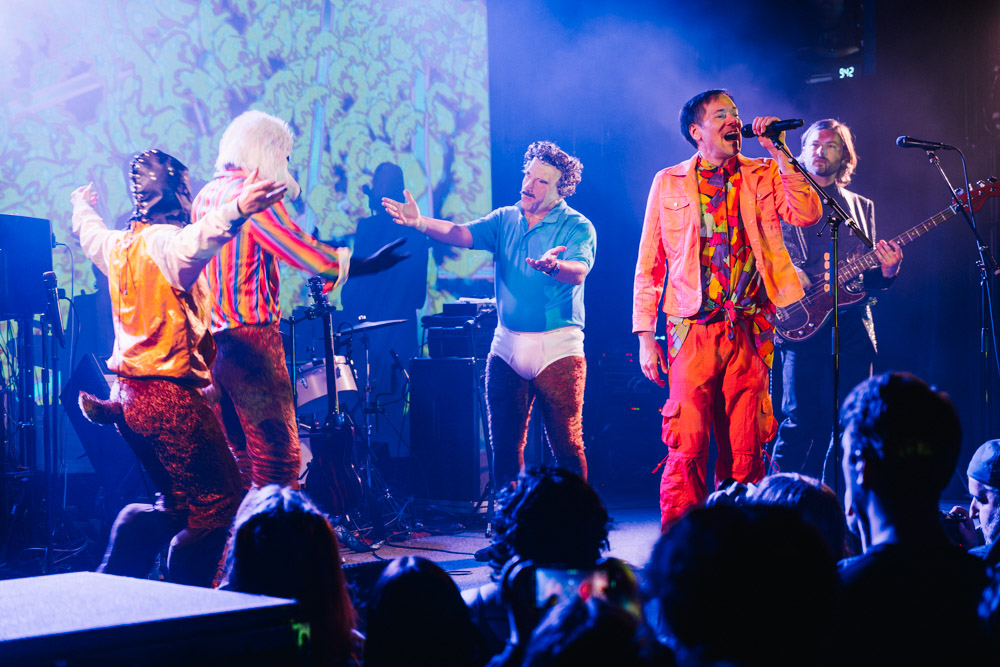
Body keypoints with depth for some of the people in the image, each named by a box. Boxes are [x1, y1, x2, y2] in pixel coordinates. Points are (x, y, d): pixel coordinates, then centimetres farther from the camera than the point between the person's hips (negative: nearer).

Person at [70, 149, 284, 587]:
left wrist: (83, 206, 59)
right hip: (169, 396, -9)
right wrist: (234, 211, -55)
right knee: (220, 505, -4)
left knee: (180, 507, 18)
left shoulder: (118, 244, 12)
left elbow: (88, 232, 37)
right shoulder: (165, 241, -12)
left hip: (127, 395, 9)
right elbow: (194, 243, -38)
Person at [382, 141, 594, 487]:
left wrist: (551, 266, -45)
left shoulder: (577, 226, -4)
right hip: (507, 344, 4)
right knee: (504, 444, 7)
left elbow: (578, 272, -22)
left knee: (567, 445, -3)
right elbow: (462, 233, -6)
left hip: (558, 348, -4)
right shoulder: (505, 219, 10)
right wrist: (420, 223, -24)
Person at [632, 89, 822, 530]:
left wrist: (778, 153, -8)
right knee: (687, 448, -8)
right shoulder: (669, 182, 9)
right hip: (694, 330, -2)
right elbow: (649, 264, 8)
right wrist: (645, 335, 2)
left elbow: (807, 214, -7)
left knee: (746, 450, 3)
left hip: (750, 330, 2)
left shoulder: (764, 175, 11)